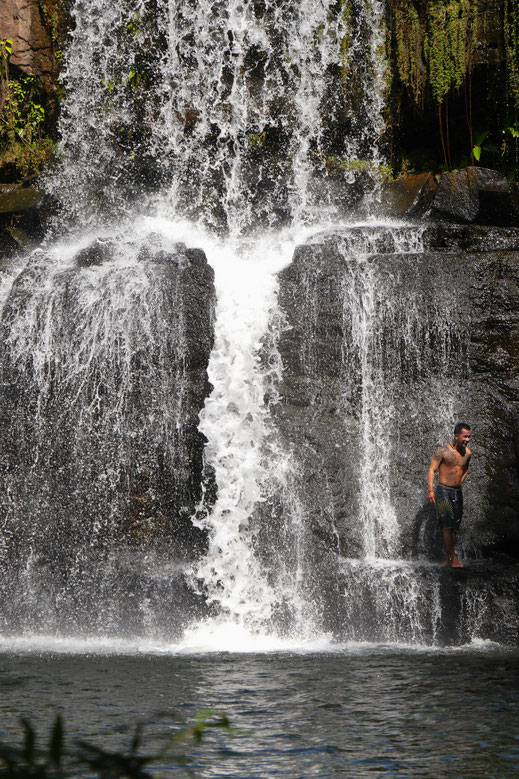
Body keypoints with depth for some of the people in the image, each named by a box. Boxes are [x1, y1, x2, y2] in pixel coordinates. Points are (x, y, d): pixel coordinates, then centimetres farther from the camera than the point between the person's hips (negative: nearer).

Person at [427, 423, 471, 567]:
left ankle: (447, 558, 13)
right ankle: (453, 557, -11)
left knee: (454, 527, 5)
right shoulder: (443, 451, -9)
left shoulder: (467, 453, 9)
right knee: (448, 525, -13)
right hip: (443, 491, -6)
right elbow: (431, 470, -12)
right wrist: (430, 489, -21)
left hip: (457, 492, 6)